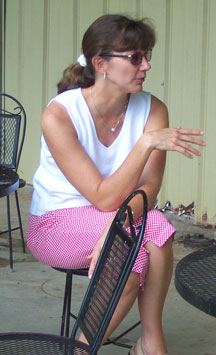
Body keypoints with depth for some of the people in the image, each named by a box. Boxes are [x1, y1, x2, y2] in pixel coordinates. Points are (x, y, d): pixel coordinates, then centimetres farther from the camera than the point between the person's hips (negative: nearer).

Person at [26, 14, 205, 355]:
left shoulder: (152, 110, -9)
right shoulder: (58, 115, -21)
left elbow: (148, 188, -16)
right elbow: (104, 198, -25)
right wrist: (147, 142, -34)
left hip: (113, 222, 4)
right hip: (55, 225, -4)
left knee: (138, 258, -32)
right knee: (158, 227, -28)